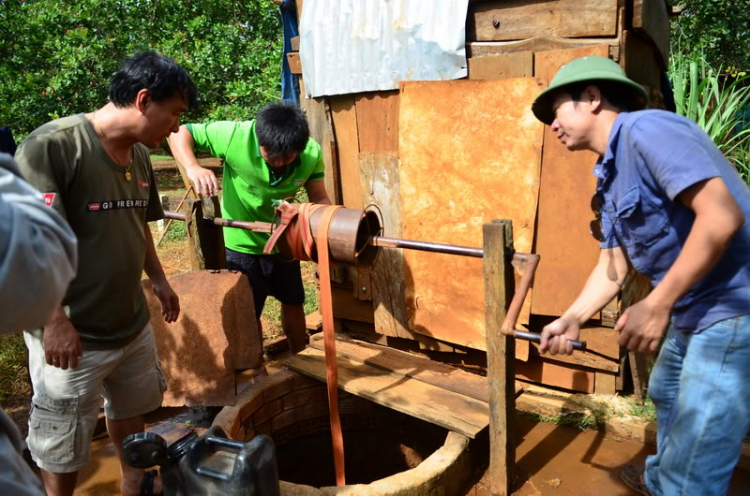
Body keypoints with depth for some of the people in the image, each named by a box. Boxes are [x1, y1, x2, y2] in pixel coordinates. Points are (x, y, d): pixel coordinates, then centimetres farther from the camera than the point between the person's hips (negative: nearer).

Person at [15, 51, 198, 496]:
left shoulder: (139, 155, 5)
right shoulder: (53, 146, -20)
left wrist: (158, 279, 18)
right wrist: (54, 320, -22)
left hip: (132, 322, 8)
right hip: (70, 334, -8)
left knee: (131, 407, 25)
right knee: (62, 442, 10)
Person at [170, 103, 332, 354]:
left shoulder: (312, 153, -20)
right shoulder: (235, 136, -29)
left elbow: (319, 198, -10)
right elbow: (180, 133, -19)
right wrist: (193, 168, -38)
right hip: (243, 242, -3)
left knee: (293, 302, 19)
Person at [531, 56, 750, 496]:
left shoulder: (647, 129, -18)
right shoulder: (610, 177, 12)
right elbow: (613, 266, 11)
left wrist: (657, 305, -26)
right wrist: (573, 319, -1)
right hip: (693, 311, 11)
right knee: (667, 394, 32)